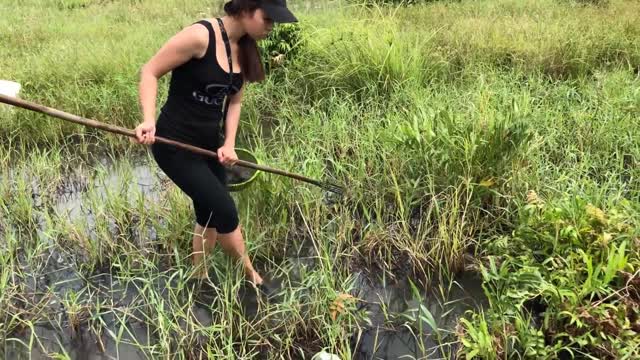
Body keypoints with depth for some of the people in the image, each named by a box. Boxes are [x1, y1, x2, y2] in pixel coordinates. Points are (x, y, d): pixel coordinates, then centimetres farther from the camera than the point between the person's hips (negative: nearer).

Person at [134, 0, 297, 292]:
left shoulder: (245, 49, 2)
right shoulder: (201, 35, -22)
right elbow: (149, 72, -16)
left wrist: (229, 144, -2)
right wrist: (149, 120, -28)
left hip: (209, 144, 8)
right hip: (175, 144, -8)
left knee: (210, 214, 16)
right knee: (225, 211, -4)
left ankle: (200, 280, 37)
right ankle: (251, 277, 18)